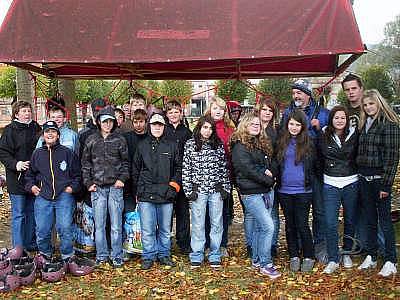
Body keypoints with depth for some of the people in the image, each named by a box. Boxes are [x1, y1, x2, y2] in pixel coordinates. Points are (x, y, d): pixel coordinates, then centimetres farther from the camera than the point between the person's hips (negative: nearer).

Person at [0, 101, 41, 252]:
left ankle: (31, 244, 24)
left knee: (32, 213, 13)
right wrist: (15, 164, -22)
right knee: (19, 214, -1)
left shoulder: (36, 128, 11)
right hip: (17, 179, -5)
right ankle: (18, 247, 7)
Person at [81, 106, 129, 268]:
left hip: (115, 187, -1)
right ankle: (101, 256, 18)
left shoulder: (120, 140, 5)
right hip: (97, 187, 1)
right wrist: (88, 183, 3)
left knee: (116, 225, 1)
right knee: (99, 225, 6)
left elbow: (125, 162, 9)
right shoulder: (91, 140, 9)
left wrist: (122, 178, -3)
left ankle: (117, 256, 12)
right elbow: (85, 163, 11)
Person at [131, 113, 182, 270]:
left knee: (165, 229, 9)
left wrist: (174, 185, 1)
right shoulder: (142, 145, 10)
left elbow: (178, 167, 11)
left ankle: (164, 255, 22)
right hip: (146, 194, 0)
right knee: (147, 230, 0)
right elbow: (135, 170, 13)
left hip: (166, 194, 1)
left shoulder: (172, 145, 8)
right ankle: (148, 257, 13)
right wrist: (138, 189, 8)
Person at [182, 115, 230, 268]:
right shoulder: (190, 144, 1)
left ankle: (214, 256, 18)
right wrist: (188, 190, -6)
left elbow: (224, 168, 11)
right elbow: (186, 169, 0)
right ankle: (196, 256, 15)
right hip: (198, 190, -2)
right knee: (198, 224, 3)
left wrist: (226, 187, 5)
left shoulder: (219, 145, 7)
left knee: (216, 223, 6)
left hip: (216, 190, 2)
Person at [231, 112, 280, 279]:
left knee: (259, 227, 14)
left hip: (265, 191, 8)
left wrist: (270, 173, -5)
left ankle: (256, 260, 26)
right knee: (268, 226, -13)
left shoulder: (263, 143, 16)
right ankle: (265, 264, -3)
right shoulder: (239, 146, -8)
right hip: (251, 193, -8)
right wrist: (268, 180, -9)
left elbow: (271, 164, 17)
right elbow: (248, 169, -16)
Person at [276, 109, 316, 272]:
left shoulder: (309, 143, 0)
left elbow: (315, 166, 6)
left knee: (302, 225, -1)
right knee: (290, 224, 11)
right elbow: (276, 163, 11)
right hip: (284, 190, 3)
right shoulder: (281, 142, 5)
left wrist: (310, 182, 1)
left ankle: (308, 257, 16)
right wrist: (277, 181, 4)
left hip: (303, 191, -3)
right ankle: (294, 256, 23)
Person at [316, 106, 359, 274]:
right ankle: (333, 260, 6)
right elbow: (318, 157, 8)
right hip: (330, 185, -1)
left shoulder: (354, 134, -2)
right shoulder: (323, 136, -2)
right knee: (331, 224, -4)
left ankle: (346, 253, 31)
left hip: (351, 184, 1)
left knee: (350, 221, 12)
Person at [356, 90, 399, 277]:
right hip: (364, 179, 7)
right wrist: (359, 174, 7)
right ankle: (371, 256, 25)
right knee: (370, 220, 14)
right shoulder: (364, 124, 13)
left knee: (385, 220, 2)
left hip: (380, 179, -6)